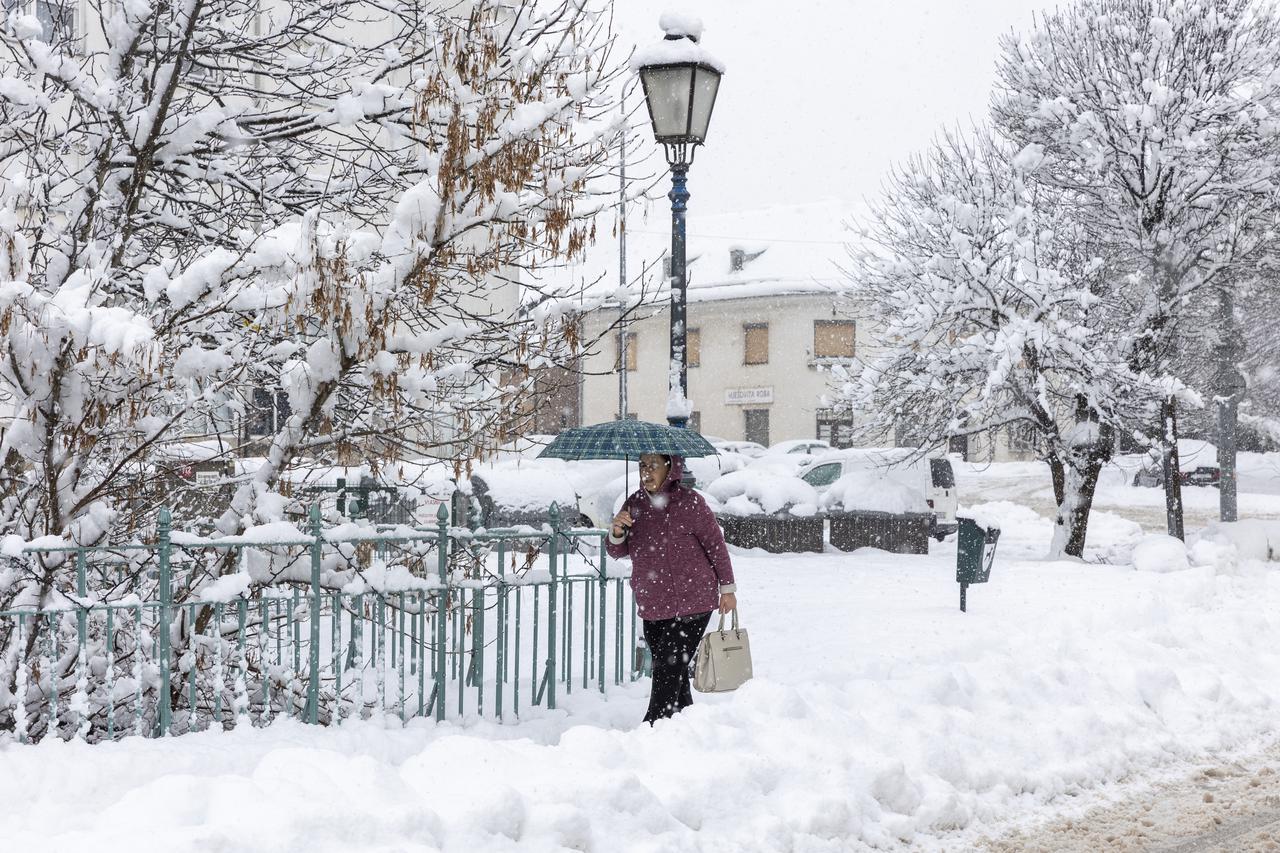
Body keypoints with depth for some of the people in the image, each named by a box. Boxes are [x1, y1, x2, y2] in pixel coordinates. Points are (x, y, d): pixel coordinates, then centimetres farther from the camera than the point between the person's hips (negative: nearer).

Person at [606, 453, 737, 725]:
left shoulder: (689, 502, -11)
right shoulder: (635, 503, 5)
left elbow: (716, 544, -2)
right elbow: (617, 552, 8)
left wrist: (727, 588, 3)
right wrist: (617, 532, -15)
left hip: (691, 603, -6)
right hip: (651, 606, 6)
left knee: (668, 671, -10)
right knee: (671, 672, 12)